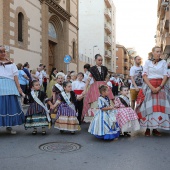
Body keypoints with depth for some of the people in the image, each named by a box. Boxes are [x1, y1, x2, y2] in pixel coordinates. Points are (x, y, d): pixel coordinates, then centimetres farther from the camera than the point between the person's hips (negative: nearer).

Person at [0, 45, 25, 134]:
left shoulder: (11, 63, 18)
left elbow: (15, 76, 11)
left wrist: (18, 87, 4)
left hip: (10, 87, 2)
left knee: (10, 105, 0)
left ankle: (9, 126, 8)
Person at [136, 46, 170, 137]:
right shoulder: (148, 62, 6)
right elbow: (144, 75, -1)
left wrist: (160, 87, -12)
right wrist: (152, 87, -12)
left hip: (161, 86, 2)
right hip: (149, 86, -1)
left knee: (160, 106, -3)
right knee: (149, 106, -7)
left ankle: (155, 129, 4)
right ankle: (147, 128, -1)